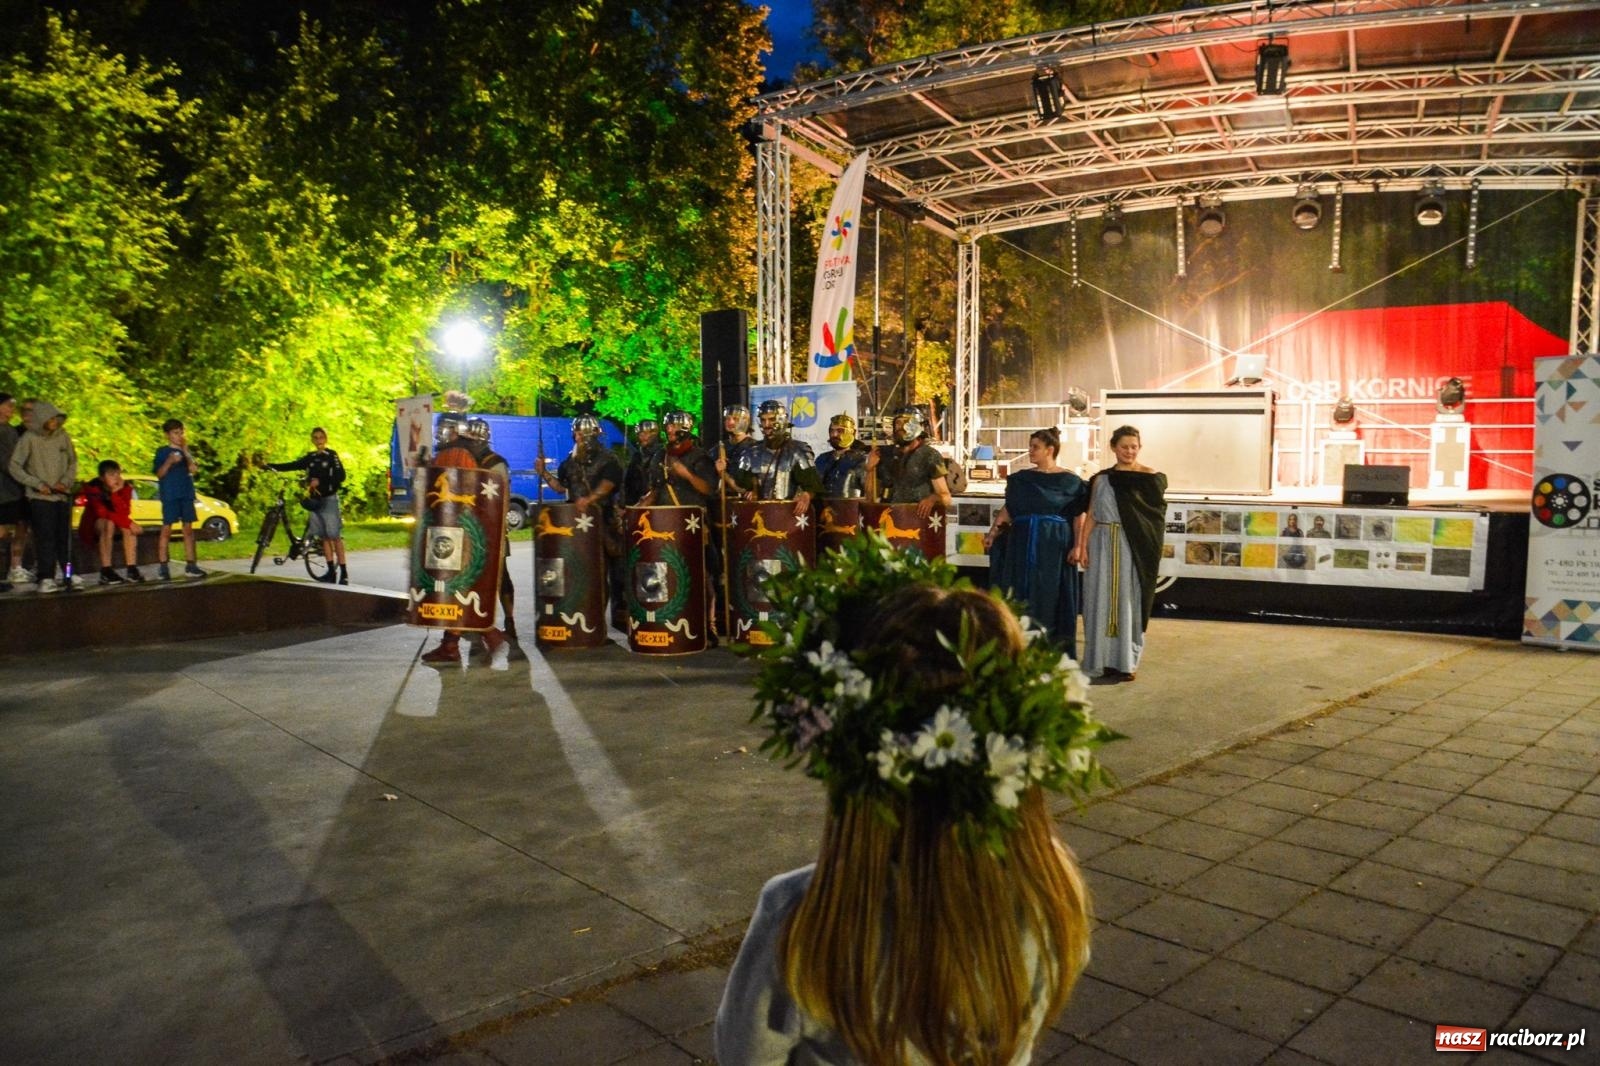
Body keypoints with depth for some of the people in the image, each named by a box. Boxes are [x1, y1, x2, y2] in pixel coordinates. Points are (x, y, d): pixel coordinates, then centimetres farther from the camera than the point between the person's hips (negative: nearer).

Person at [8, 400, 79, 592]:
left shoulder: (63, 436, 4)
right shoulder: (29, 439, -7)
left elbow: (73, 462, 13)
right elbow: (14, 466, -6)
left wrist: (66, 481, -3)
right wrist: (37, 484, -13)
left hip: (63, 495, 4)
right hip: (40, 497, -4)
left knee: (65, 537, 9)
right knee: (45, 538, -6)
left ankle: (69, 574, 16)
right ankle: (46, 578, -2)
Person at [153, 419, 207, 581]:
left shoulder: (186, 452, 15)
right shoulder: (162, 451, 2)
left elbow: (193, 469, -1)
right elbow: (159, 474, -4)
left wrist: (186, 451, -9)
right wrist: (170, 461, -19)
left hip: (186, 494, 4)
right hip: (169, 495, -4)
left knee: (188, 528, 4)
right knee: (167, 528, -4)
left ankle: (191, 565, 6)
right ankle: (162, 566, -2)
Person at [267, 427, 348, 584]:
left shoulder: (331, 455, -1)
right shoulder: (310, 457, 15)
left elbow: (340, 476, -10)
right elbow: (292, 465, 11)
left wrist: (320, 481, -19)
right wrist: (271, 465, 2)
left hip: (329, 499, -5)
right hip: (314, 500, 5)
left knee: (335, 536, -8)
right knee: (323, 536, 4)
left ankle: (344, 573, -7)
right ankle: (331, 571, 8)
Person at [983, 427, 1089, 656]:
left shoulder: (1069, 481, -1)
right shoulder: (1021, 478, 9)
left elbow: (1079, 517, -4)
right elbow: (1008, 509, 10)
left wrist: (1078, 546, -12)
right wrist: (993, 532, -1)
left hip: (1054, 546, -3)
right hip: (1022, 545, 4)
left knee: (1050, 596, 0)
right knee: (1021, 594, 4)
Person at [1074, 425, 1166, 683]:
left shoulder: (1150, 477, 0)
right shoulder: (1101, 479, 8)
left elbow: (1156, 514, -3)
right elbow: (1091, 515, 6)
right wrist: (1083, 545, -1)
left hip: (1133, 546, -2)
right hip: (1103, 545, 2)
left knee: (1127, 601, 2)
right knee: (1102, 601, 4)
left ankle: (1124, 662, 11)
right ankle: (1103, 661, 13)